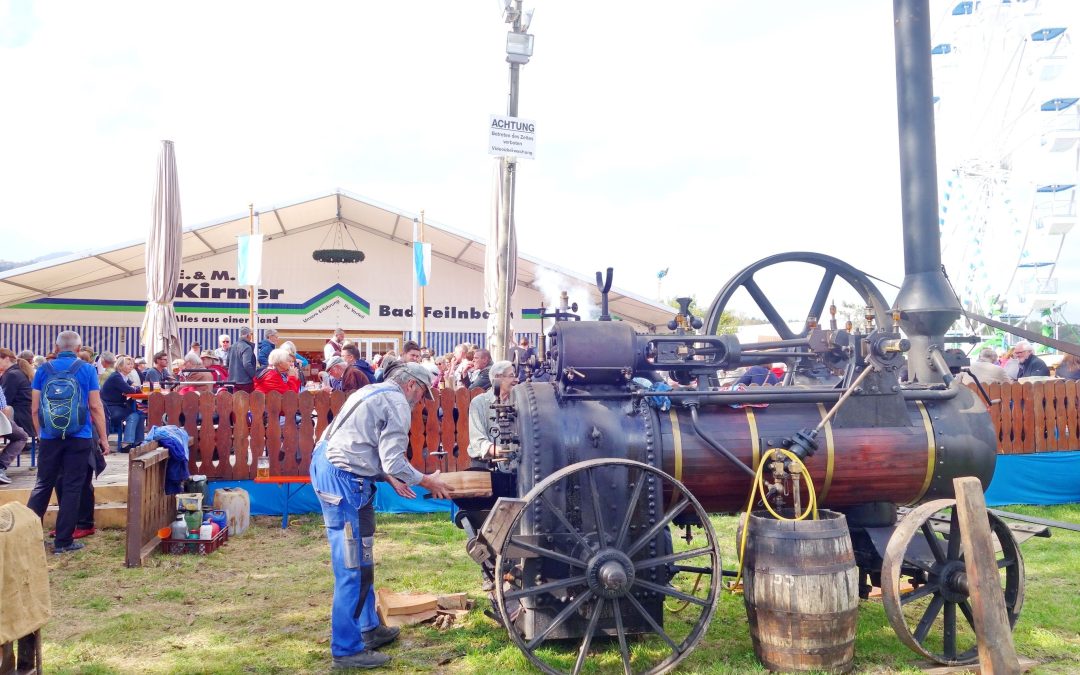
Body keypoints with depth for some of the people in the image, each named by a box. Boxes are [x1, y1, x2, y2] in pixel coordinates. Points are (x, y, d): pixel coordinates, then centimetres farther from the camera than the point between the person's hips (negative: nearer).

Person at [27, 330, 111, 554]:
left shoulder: (44, 370, 3)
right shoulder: (87, 370, -3)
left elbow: (35, 409, 4)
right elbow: (95, 407, -4)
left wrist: (40, 434, 18)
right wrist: (103, 437, 2)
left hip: (50, 437, 2)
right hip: (79, 438, -2)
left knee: (42, 485, 14)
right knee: (72, 488, 3)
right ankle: (63, 541, 6)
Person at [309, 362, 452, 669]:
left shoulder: (374, 393, 20)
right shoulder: (397, 404, -10)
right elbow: (394, 462, -15)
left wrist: (390, 478, 22)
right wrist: (427, 482, 0)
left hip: (327, 467, 11)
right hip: (343, 479, -11)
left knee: (361, 559, 19)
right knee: (353, 567, -5)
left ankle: (368, 628, 30)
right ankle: (347, 649, 2)